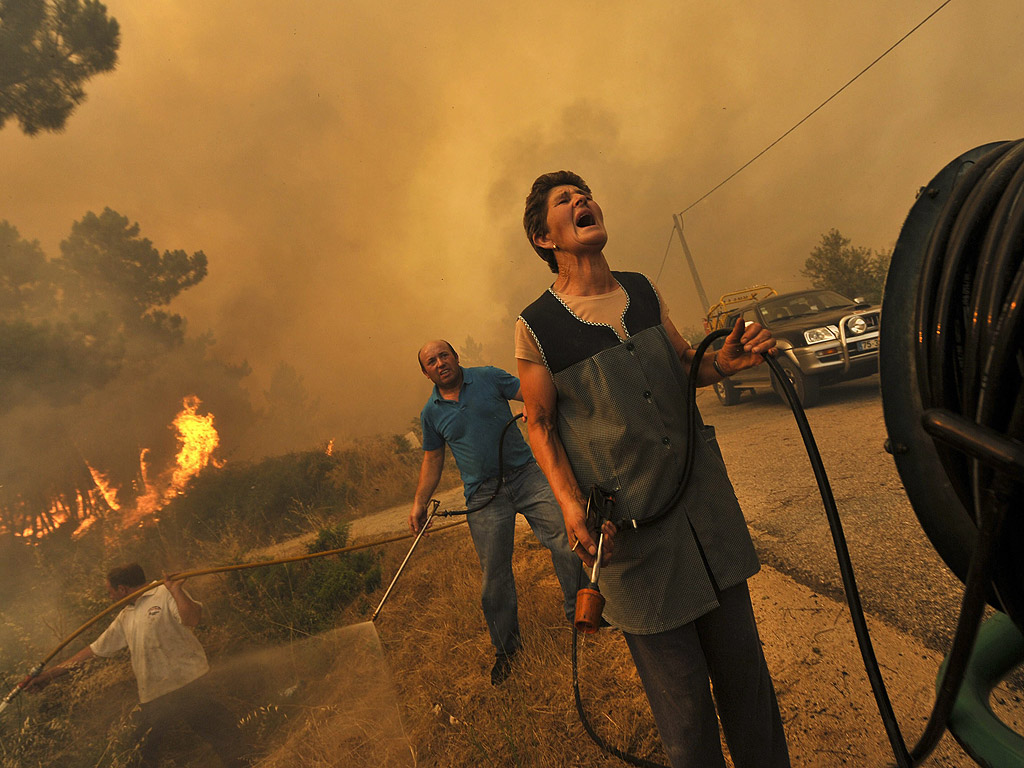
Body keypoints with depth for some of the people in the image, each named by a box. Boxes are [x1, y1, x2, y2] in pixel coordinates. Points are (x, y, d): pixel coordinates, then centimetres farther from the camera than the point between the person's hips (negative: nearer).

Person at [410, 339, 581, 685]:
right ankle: (506, 647, 25)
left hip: (524, 473, 0)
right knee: (495, 575, 3)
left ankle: (578, 610, 13)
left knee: (567, 536, -11)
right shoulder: (431, 413, 8)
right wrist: (419, 503, 10)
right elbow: (432, 459, 15)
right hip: (484, 496, 1)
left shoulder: (489, 378, 3)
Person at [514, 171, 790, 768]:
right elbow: (542, 427, -1)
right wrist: (572, 506, -15)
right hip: (630, 532, -4)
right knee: (683, 692, 6)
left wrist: (722, 361, -3)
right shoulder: (537, 327, -7)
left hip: (705, 501, 5)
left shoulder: (644, 291, 7)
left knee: (742, 663, 17)